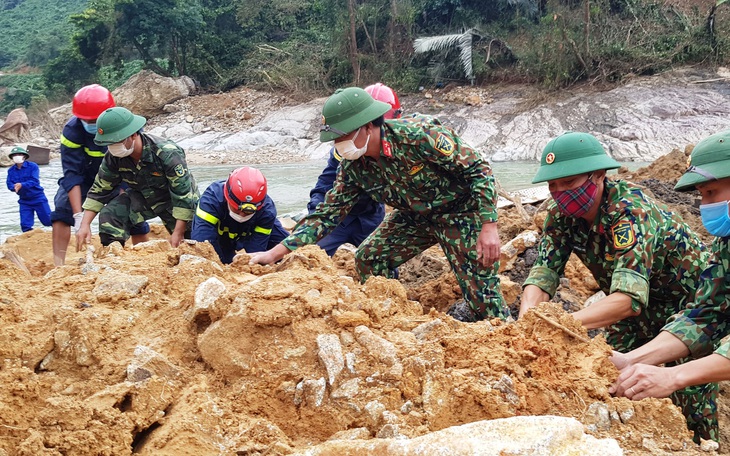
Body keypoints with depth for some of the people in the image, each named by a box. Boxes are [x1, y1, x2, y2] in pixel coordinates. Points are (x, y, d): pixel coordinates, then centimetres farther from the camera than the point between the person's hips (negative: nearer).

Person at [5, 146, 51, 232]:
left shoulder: (33, 166, -12)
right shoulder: (11, 170, 1)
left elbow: (35, 181, -22)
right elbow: (9, 184, -5)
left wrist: (22, 185, -37)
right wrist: (14, 187, -29)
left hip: (38, 198, -4)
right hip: (24, 200, 4)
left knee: (48, 221, 2)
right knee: (25, 225, 2)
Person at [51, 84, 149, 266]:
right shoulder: (72, 130, -31)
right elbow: (72, 175, -31)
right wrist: (79, 215, -39)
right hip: (85, 176, 0)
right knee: (62, 209, -19)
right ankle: (58, 265, -16)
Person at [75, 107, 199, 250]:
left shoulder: (167, 154, -34)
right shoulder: (113, 157, -19)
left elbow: (184, 194, -31)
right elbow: (99, 190, -6)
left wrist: (178, 233, -31)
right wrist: (85, 225, -15)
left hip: (175, 200, -4)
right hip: (143, 197, 4)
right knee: (109, 215, -18)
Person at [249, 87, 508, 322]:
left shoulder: (420, 135, -32)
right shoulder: (353, 166, -13)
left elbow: (478, 170, -25)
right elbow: (328, 213, -6)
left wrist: (489, 227, -30)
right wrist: (277, 252, -15)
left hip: (461, 211, -6)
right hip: (414, 217, 6)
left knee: (481, 289, -13)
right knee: (368, 259, -2)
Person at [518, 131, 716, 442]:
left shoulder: (630, 213, -34)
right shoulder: (562, 214, -13)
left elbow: (629, 297, -44)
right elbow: (543, 275, -19)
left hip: (689, 308, -6)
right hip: (638, 317, 6)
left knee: (691, 417, -6)